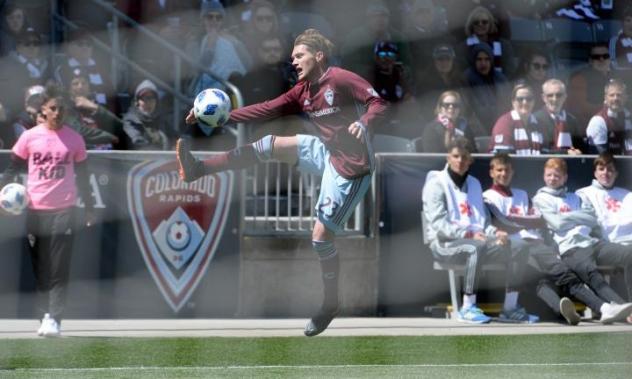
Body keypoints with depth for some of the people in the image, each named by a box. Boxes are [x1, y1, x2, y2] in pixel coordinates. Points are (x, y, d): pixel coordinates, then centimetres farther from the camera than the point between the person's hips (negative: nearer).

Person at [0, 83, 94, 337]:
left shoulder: (74, 139, 4)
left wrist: (88, 208, 12)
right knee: (40, 267, 5)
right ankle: (46, 315, 13)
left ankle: (54, 319, -10)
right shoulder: (29, 137, 2)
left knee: (59, 268, -7)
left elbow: (82, 174, 12)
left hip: (64, 209, -1)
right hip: (36, 209, 1)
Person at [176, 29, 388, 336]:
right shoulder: (302, 92, 7)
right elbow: (268, 110, 4)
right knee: (271, 145, -2)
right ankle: (198, 170, -1)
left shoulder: (341, 79, -16)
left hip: (350, 167, -8)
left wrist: (364, 124, -39)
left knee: (320, 235, -7)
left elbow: (378, 103, -19)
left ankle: (330, 305, 11)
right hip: (327, 153, 8)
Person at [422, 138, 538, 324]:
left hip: (476, 238, 7)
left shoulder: (474, 184, 20)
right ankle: (467, 309, -36)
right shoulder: (437, 183, -2)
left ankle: (510, 307, -10)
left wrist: (495, 232, -4)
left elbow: (484, 219, 21)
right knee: (476, 248, -40)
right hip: (445, 243, -7)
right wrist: (469, 234, -26)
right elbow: (438, 223, -14)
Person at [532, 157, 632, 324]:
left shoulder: (574, 197, 30)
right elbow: (558, 223, 1)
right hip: (570, 248, -6)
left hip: (591, 242, 6)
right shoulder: (541, 198, 16)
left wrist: (568, 216, 6)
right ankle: (618, 305, -59)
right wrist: (580, 219, 13)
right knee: (590, 270, -37)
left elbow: (593, 220, 15)